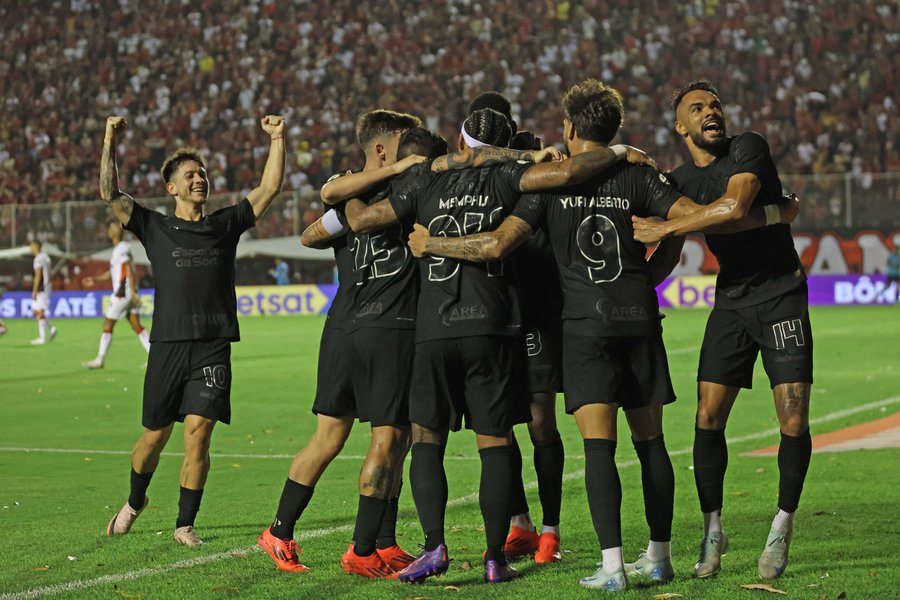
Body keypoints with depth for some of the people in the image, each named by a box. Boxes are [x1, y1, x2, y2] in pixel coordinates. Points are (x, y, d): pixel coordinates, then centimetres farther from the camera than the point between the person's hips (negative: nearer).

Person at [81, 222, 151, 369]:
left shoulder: (121, 249, -12)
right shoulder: (119, 249, 18)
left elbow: (129, 270, -20)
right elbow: (113, 272, 28)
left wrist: (133, 292, -24)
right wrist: (95, 279, 28)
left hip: (122, 293, -9)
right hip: (128, 293, 9)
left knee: (108, 324, 0)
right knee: (136, 325, 5)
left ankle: (99, 360, 6)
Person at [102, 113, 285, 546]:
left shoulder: (225, 225, 13)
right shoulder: (155, 228, 9)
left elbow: (269, 189, 11)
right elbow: (110, 194, 1)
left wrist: (276, 141, 3)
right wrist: (110, 145, -7)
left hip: (213, 347, 0)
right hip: (168, 344, 0)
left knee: (197, 433, -9)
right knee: (156, 435, 8)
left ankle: (184, 524, 0)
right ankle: (135, 502, 35)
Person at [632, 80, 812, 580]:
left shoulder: (749, 149, -9)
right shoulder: (680, 181, 6)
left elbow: (735, 206, -26)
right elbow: (669, 254, 19)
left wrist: (663, 229, -19)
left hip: (782, 297, -4)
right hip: (731, 303, 4)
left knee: (794, 422, -9)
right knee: (708, 419, -4)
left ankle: (783, 525, 9)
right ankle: (713, 530, 10)